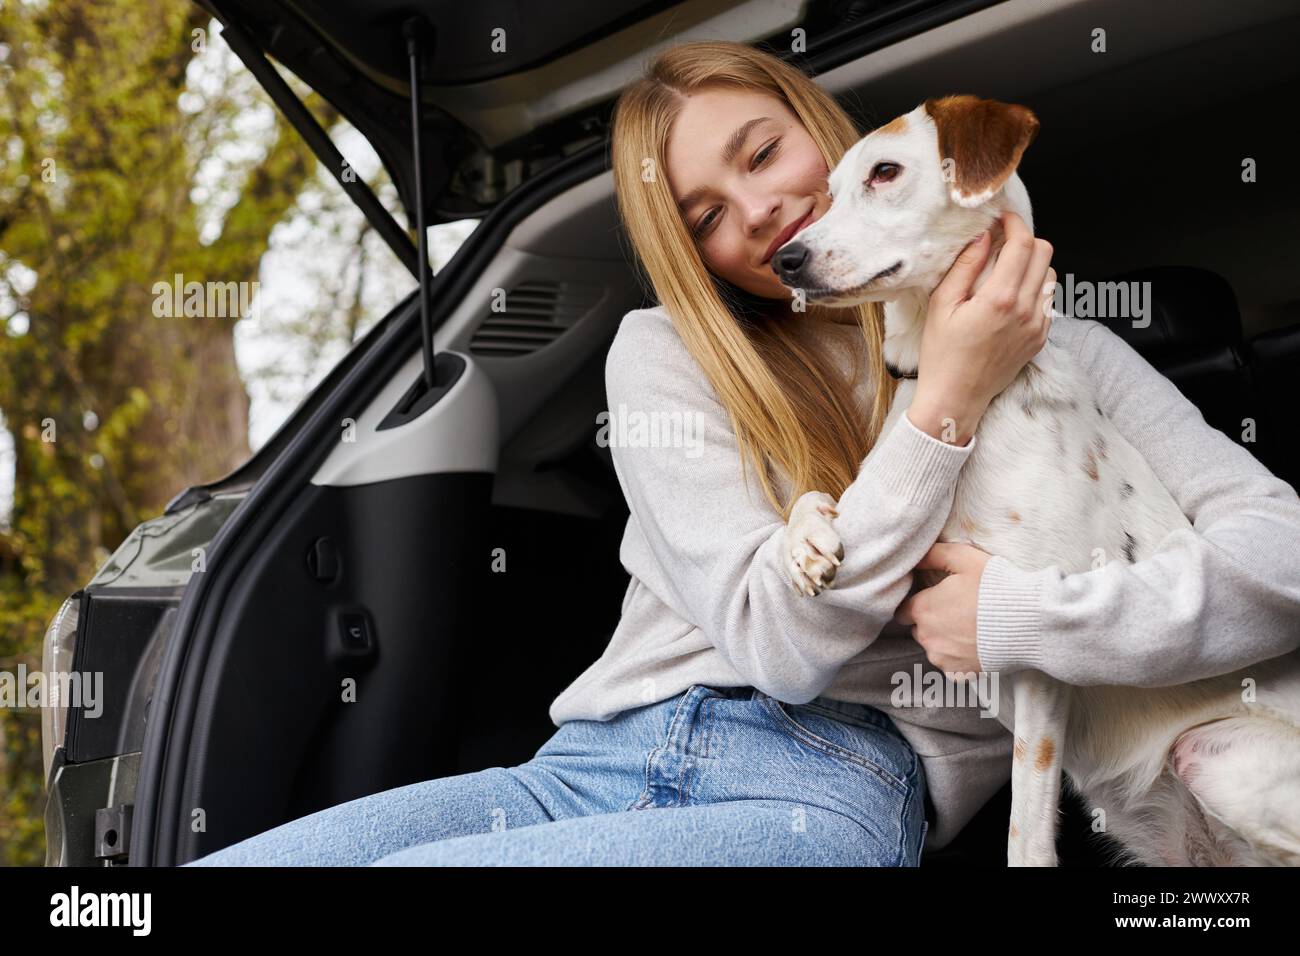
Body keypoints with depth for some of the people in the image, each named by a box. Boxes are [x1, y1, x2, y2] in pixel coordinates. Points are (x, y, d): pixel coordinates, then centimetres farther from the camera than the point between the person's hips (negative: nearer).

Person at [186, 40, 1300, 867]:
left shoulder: (1046, 348, 11)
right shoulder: (662, 354, 12)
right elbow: (777, 643, -1)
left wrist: (1034, 614, -12)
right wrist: (945, 406, -5)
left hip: (836, 787, -2)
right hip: (600, 757, 3)